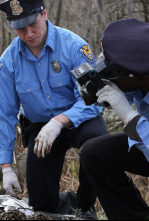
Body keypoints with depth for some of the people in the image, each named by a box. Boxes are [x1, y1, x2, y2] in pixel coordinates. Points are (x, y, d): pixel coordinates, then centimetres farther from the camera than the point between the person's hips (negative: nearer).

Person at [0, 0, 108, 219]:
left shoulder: (73, 46, -19)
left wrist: (59, 122, -40)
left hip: (78, 120, -2)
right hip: (39, 125, 2)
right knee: (41, 205, -11)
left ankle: (85, 207, -13)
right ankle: (62, 201, 29)